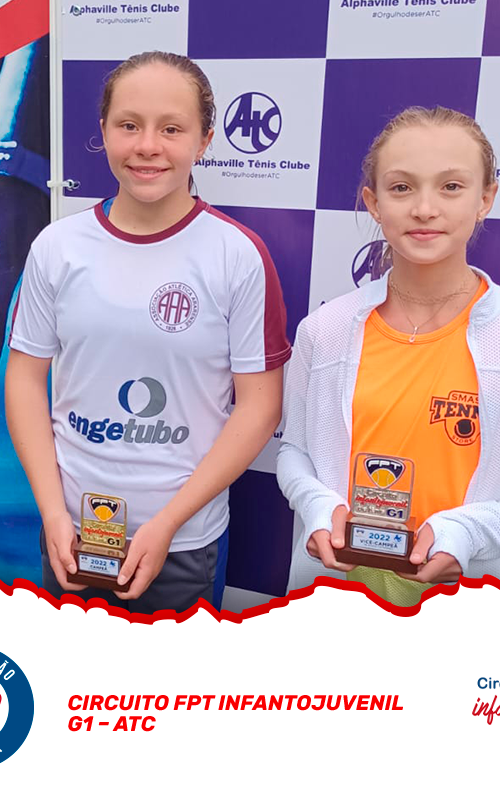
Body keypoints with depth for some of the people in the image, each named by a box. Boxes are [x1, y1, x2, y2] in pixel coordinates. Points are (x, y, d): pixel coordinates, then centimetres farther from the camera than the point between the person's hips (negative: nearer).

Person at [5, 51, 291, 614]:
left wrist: (167, 522, -13)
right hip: (72, 531, 3)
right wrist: (53, 512, -6)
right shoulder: (57, 247, -3)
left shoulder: (239, 256, -12)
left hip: (187, 542, -2)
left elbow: (258, 405, -10)